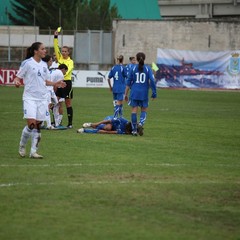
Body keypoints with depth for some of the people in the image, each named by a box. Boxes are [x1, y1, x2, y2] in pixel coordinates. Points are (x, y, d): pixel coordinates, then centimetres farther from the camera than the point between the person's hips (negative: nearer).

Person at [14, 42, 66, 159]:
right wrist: (17, 82, -24)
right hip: (30, 97, -5)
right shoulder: (27, 63, -5)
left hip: (42, 98, 5)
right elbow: (18, 77, -2)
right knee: (31, 124, -15)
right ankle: (22, 146, 9)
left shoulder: (44, 65, 12)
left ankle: (33, 151, 8)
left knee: (38, 125, 3)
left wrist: (55, 84, 7)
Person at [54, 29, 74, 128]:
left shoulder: (70, 61, -2)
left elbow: (68, 70, -19)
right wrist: (56, 37, -7)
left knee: (68, 104, 0)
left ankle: (70, 123, 3)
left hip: (67, 82, -4)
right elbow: (56, 47, 3)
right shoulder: (59, 58, 9)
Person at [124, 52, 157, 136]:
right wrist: (154, 92, 0)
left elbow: (128, 82, 3)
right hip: (144, 93, 0)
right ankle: (141, 123, -16)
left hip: (134, 92, 0)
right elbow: (152, 80, -8)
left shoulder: (133, 68, 2)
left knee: (134, 110, 5)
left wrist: (126, 94, 8)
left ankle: (134, 130, 4)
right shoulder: (148, 68, 0)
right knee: (144, 110, 11)